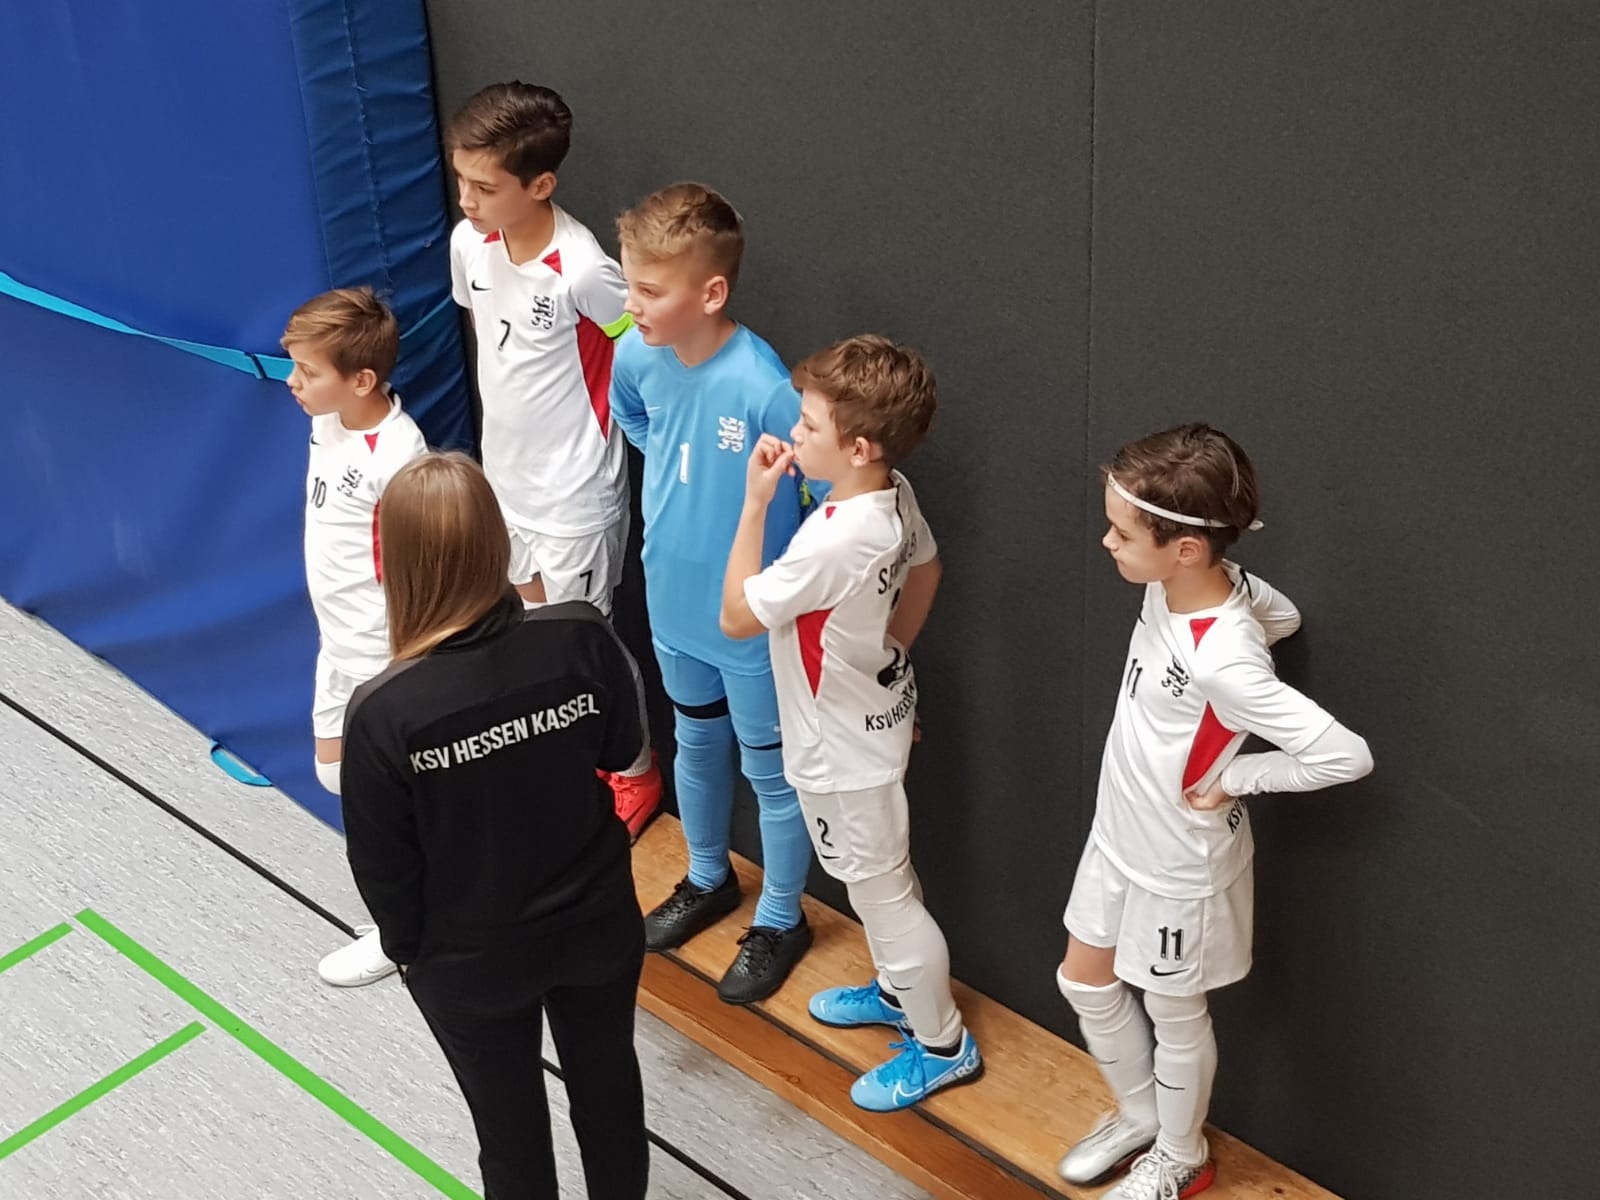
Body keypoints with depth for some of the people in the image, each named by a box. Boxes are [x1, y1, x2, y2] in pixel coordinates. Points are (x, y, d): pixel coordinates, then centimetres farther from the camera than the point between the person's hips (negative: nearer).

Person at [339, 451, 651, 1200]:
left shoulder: (383, 712, -28)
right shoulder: (582, 638, -23)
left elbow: (383, 864, -14)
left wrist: (406, 948, 4)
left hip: (469, 958, -2)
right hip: (597, 921, 3)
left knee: (509, 1123, 22)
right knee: (607, 1082, 28)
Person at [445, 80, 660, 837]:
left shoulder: (582, 270, -29)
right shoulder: (468, 244, -6)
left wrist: (587, 419, -7)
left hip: (573, 495, -7)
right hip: (503, 476, 7)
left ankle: (634, 776, 32)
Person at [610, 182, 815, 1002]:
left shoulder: (764, 390, -33)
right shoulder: (637, 356, -13)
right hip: (674, 598, 6)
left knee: (770, 772, 15)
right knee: (697, 745, 27)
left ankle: (780, 921, 36)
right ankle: (708, 879, 51)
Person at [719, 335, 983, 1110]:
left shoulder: (834, 540, -37)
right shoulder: (894, 495, -9)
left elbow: (736, 616, -25)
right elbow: (925, 570, 11)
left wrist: (755, 499, -25)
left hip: (843, 749, -9)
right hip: (873, 715, 9)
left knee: (881, 893, 9)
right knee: (877, 877, 28)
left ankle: (942, 1046, 26)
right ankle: (900, 990, 49)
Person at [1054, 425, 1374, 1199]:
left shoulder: (1221, 662, -37)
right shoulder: (1185, 583, -14)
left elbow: (1346, 755, -35)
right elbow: (1281, 615, 7)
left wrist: (1235, 777, -22)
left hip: (1179, 864, -8)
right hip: (1121, 836, 8)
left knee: (1173, 1016, 16)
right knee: (1084, 982, 24)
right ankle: (1140, 1117, 47)